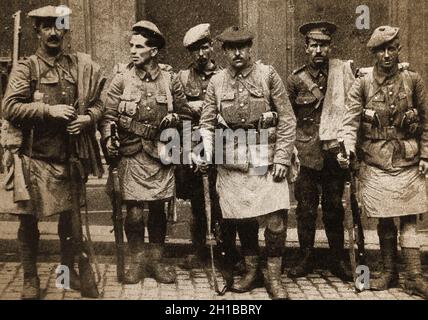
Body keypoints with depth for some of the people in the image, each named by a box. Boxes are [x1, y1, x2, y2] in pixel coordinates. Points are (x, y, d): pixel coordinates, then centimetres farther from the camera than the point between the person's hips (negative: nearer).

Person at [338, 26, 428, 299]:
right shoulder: (362, 84, -1)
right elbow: (351, 121, -8)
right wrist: (347, 148, -26)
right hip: (375, 163, 0)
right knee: (384, 220, 9)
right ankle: (389, 272, 22)